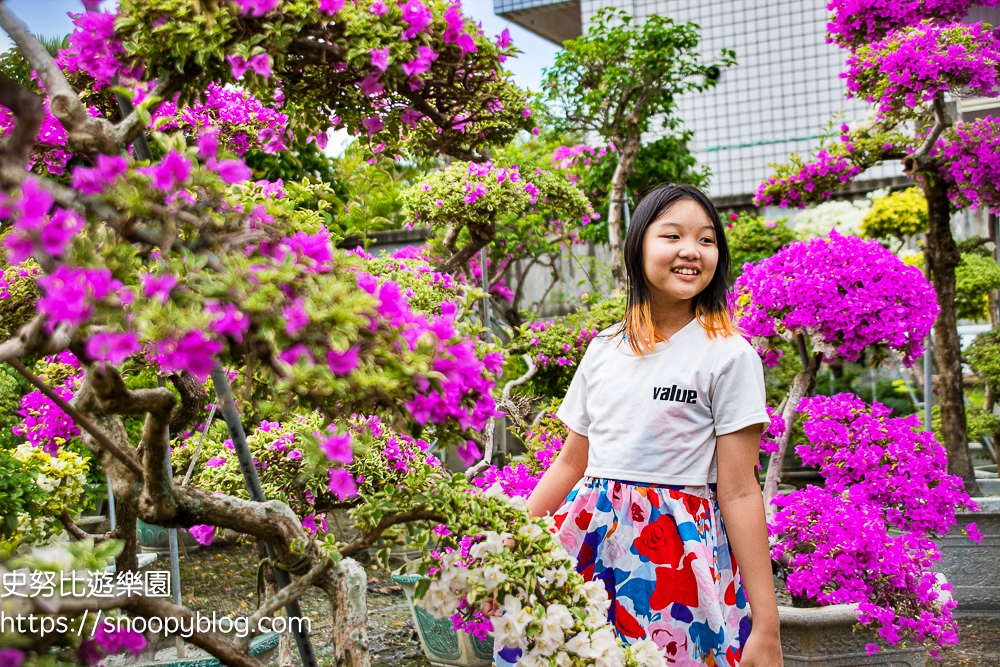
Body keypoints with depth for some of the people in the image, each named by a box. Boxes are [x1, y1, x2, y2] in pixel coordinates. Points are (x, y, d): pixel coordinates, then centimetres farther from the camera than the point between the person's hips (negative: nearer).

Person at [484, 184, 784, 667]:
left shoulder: (728, 355, -7)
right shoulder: (604, 350, 8)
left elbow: (739, 491, -9)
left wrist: (767, 625, -11)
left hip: (679, 551, -4)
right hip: (590, 541, 5)